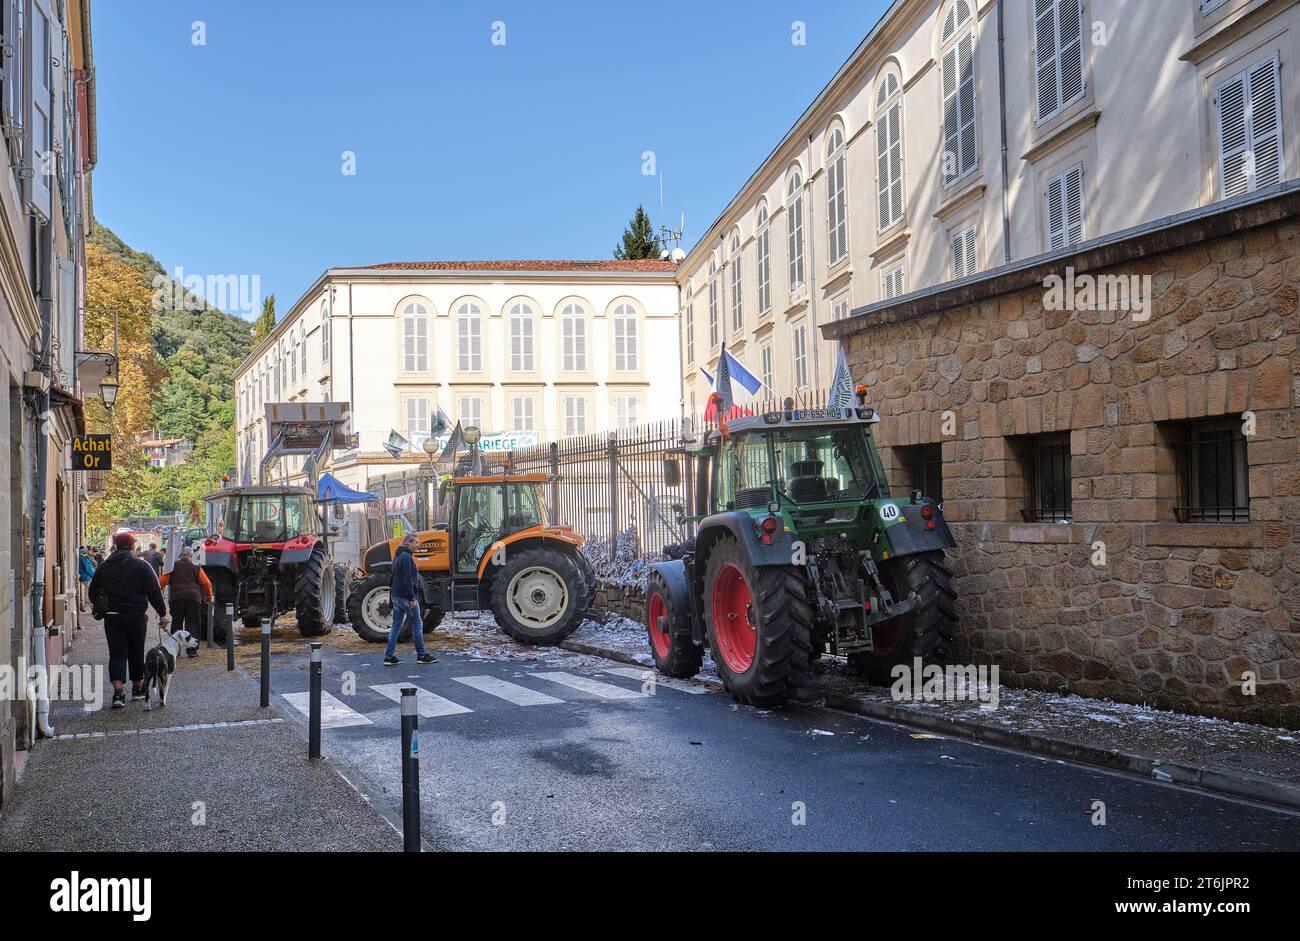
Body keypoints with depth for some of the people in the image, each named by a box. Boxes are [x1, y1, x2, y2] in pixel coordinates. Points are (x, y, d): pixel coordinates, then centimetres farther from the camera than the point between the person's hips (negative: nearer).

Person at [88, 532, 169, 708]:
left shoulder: (103, 567, 6)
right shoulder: (141, 566, -4)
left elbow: (93, 593, 15)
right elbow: (154, 592, -8)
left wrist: (101, 608, 30)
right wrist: (162, 613, -4)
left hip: (112, 618, 2)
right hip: (136, 617, -1)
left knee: (117, 654, 0)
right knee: (136, 653, 13)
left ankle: (118, 692, -17)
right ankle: (137, 688, 25)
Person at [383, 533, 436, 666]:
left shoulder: (398, 556, 15)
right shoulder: (406, 557, -16)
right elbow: (407, 580, -22)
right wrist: (412, 598, -21)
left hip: (396, 596, 9)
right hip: (406, 597, -9)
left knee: (396, 626, 9)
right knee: (417, 625, 1)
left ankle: (389, 656, 6)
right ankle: (421, 655, 6)